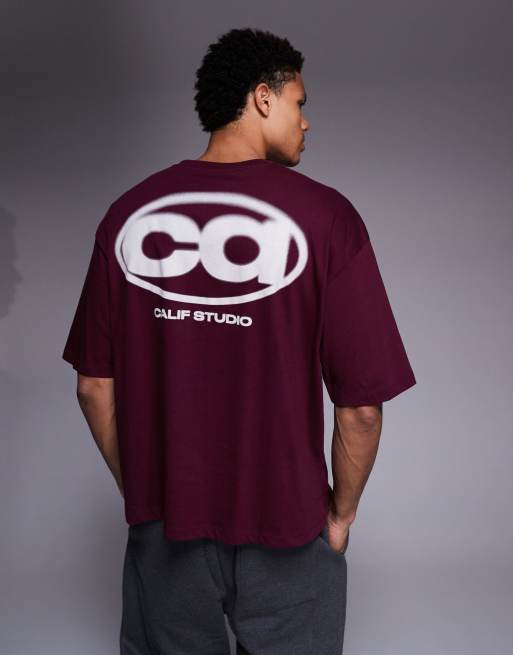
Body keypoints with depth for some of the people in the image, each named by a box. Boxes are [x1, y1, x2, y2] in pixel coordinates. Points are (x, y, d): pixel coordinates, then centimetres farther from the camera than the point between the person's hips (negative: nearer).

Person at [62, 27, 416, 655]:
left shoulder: (129, 214, -5)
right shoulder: (323, 215, -15)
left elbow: (94, 387, 0)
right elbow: (361, 407, -14)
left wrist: (139, 491, 13)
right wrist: (340, 514, 2)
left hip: (163, 529, 3)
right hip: (284, 534, -2)